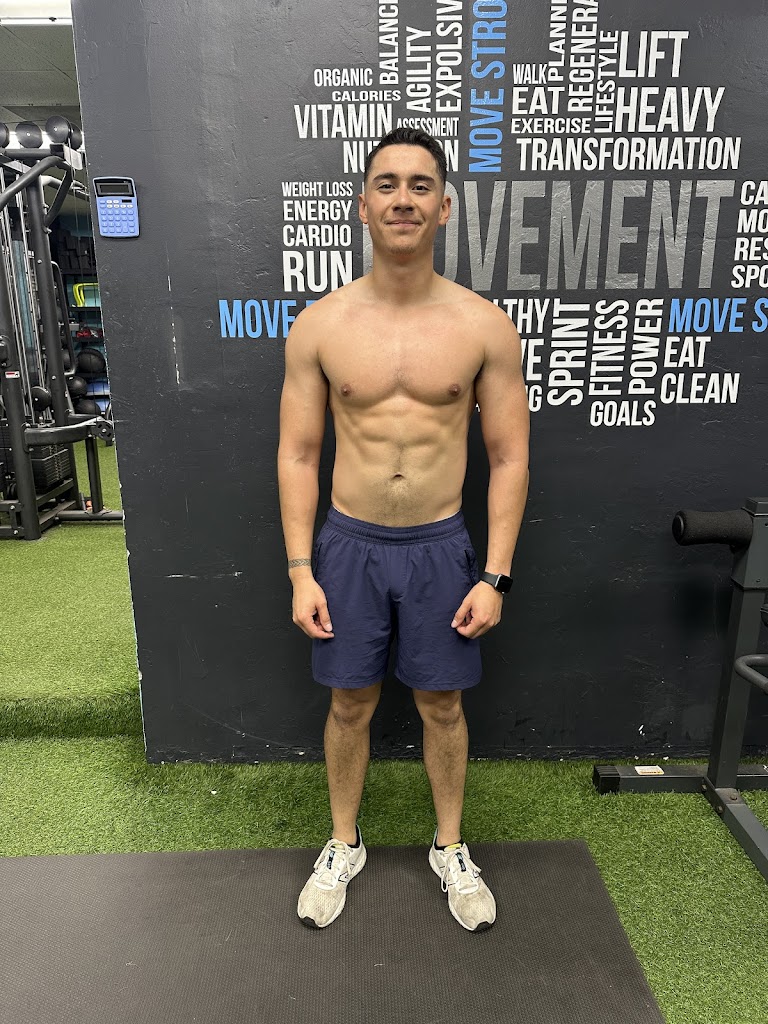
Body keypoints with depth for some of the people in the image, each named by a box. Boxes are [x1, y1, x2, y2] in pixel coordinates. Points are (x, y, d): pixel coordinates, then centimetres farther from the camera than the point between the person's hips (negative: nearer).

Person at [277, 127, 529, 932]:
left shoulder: (484, 326, -6)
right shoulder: (318, 325, -4)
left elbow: (509, 457, -3)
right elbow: (297, 454, -1)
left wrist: (494, 576, -7)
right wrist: (301, 571, -5)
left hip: (442, 547, 0)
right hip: (349, 544, 1)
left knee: (441, 706, 15)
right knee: (350, 704, 15)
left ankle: (451, 848, 42)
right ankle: (344, 845, 42)